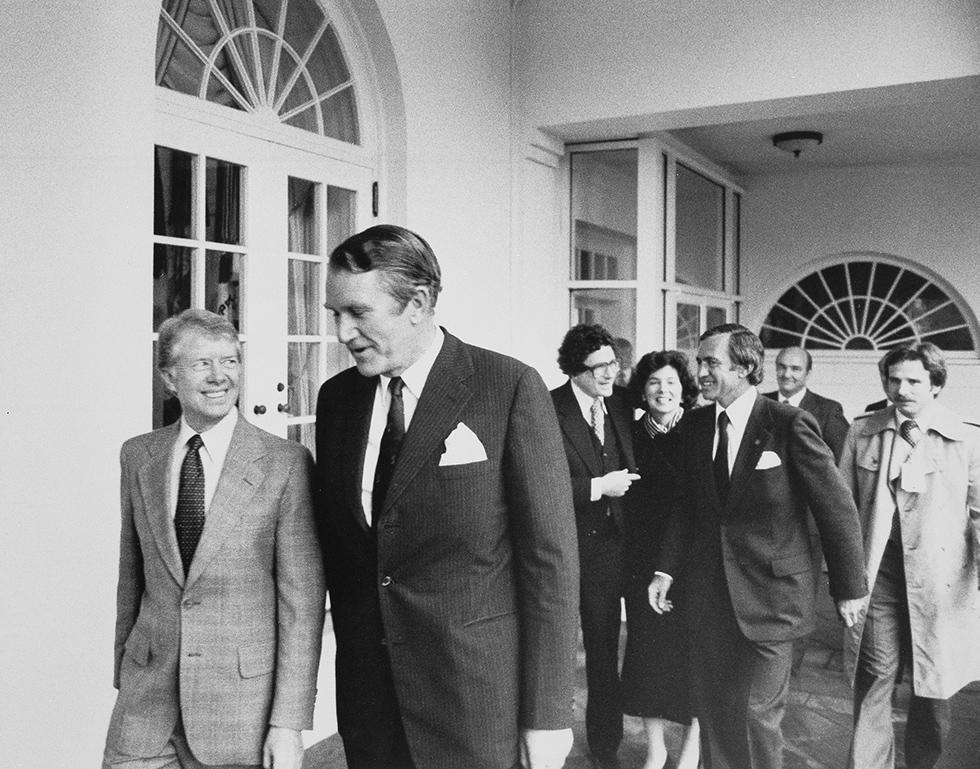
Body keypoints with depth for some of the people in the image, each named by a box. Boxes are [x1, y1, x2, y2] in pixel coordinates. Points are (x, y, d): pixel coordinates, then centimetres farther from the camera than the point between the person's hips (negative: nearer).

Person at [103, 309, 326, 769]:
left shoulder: (286, 464, -11)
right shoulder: (138, 456, 3)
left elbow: (302, 601, -10)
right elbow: (131, 574, 11)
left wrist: (289, 724, -11)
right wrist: (124, 675, 14)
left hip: (244, 702, -3)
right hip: (147, 699, 3)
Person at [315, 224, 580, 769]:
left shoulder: (511, 388, -12)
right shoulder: (337, 397, 4)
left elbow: (550, 556, -11)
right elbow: (337, 541, 11)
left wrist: (547, 714, -11)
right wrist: (352, 644, 8)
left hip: (475, 700, -4)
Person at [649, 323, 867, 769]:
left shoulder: (790, 425, -12)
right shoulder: (694, 426, 5)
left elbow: (837, 509, -8)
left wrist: (849, 587, -4)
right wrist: (667, 569, 2)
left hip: (769, 596, -5)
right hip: (708, 594, 5)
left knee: (755, 715, 3)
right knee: (712, 712, 12)